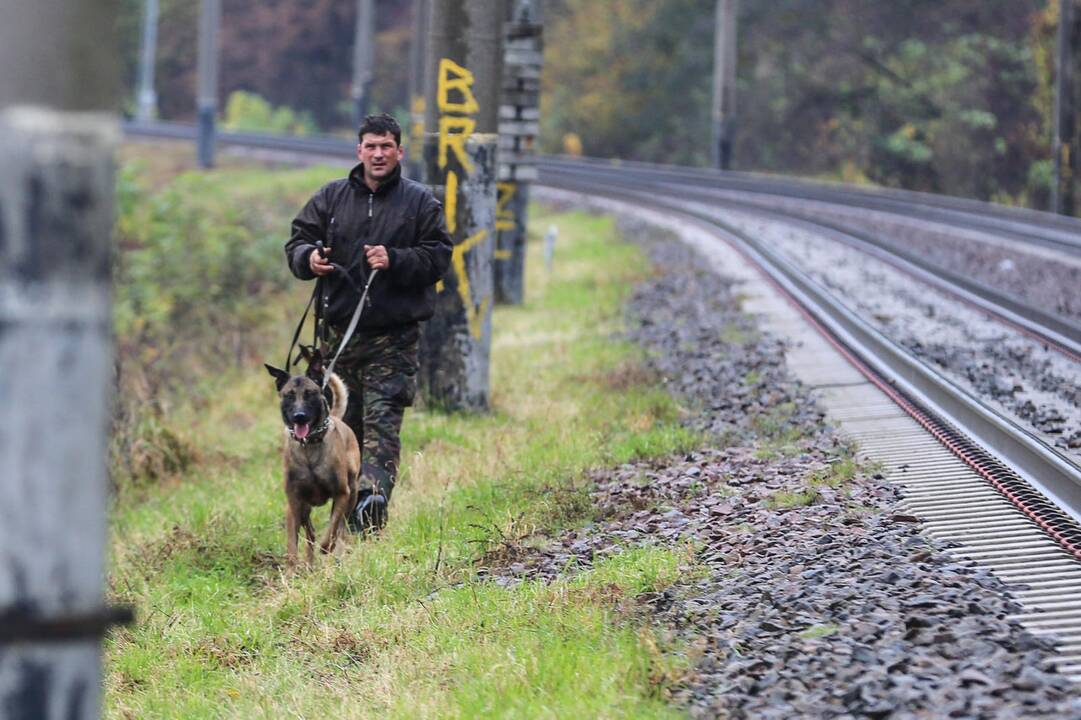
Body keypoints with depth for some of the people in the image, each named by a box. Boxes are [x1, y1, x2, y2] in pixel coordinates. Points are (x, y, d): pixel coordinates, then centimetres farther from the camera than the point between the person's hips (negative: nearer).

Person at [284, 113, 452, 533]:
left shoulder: (420, 202, 5)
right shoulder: (331, 198, 12)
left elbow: (438, 257, -1)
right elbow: (296, 243, 13)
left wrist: (395, 261, -17)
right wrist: (308, 259, -11)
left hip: (394, 335, -3)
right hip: (340, 331, 3)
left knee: (382, 423, -14)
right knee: (344, 424, 6)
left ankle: (373, 496, -27)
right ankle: (347, 514, 14)